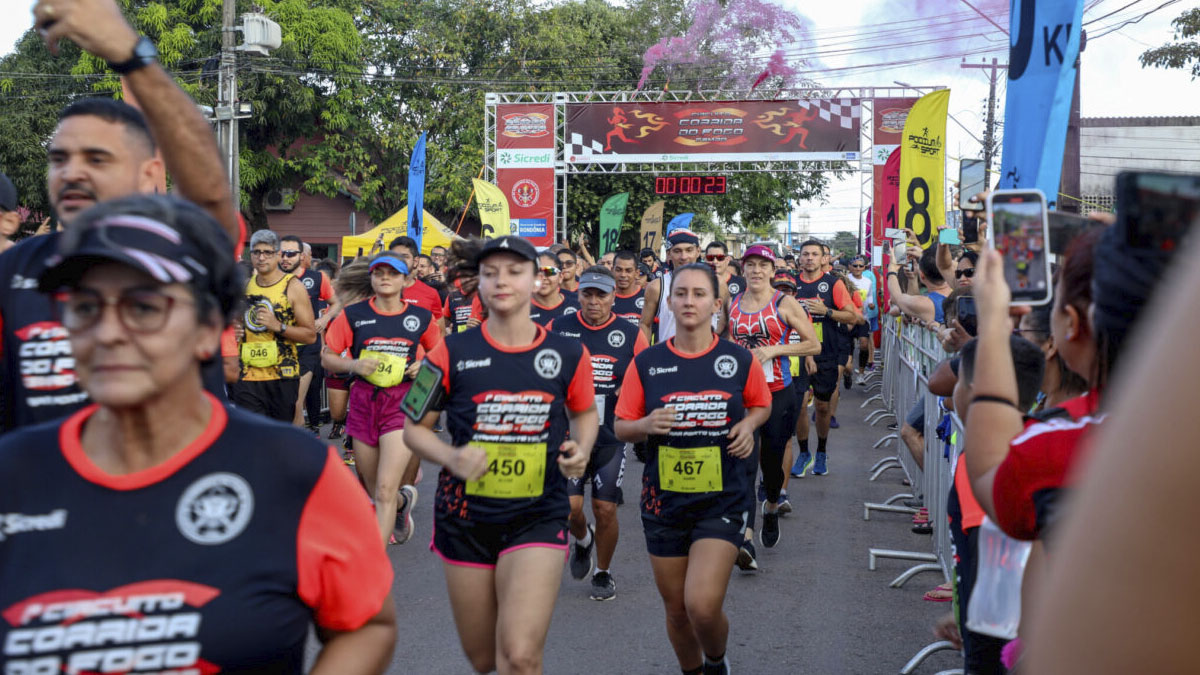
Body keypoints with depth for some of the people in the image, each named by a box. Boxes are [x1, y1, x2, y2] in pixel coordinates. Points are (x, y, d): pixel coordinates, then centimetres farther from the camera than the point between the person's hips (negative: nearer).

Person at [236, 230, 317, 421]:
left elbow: (311, 335, -6)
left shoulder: (293, 286, -3)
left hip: (282, 376, -3)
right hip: (248, 376, 3)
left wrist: (279, 326, -19)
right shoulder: (245, 286, 11)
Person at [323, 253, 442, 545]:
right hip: (363, 402, 2)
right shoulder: (353, 314, 1)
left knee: (385, 491, -15)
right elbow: (327, 356, 5)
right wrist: (353, 365, -13)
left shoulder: (421, 317, 3)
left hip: (402, 403, -2)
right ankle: (404, 500, 49)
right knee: (374, 492, 14)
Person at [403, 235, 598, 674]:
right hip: (466, 518, 1)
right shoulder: (453, 353, -5)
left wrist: (581, 449, -6)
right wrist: (451, 457, -17)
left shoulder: (568, 354, -2)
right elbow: (414, 428, 3)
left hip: (538, 518, -1)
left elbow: (584, 413, 16)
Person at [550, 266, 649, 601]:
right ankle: (582, 540, 29)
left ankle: (603, 573, 26)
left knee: (605, 510, 2)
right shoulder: (557, 329, 0)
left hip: (611, 437, 0)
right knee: (569, 506, -7)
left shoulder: (631, 335, 0)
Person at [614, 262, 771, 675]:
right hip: (664, 501, 2)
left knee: (703, 606, -15)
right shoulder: (646, 362, -1)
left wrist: (748, 425, -6)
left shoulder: (740, 360, -2)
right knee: (676, 610, 12)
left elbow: (761, 405, 15)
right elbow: (621, 427, 5)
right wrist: (646, 425, -17)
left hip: (723, 500, -2)